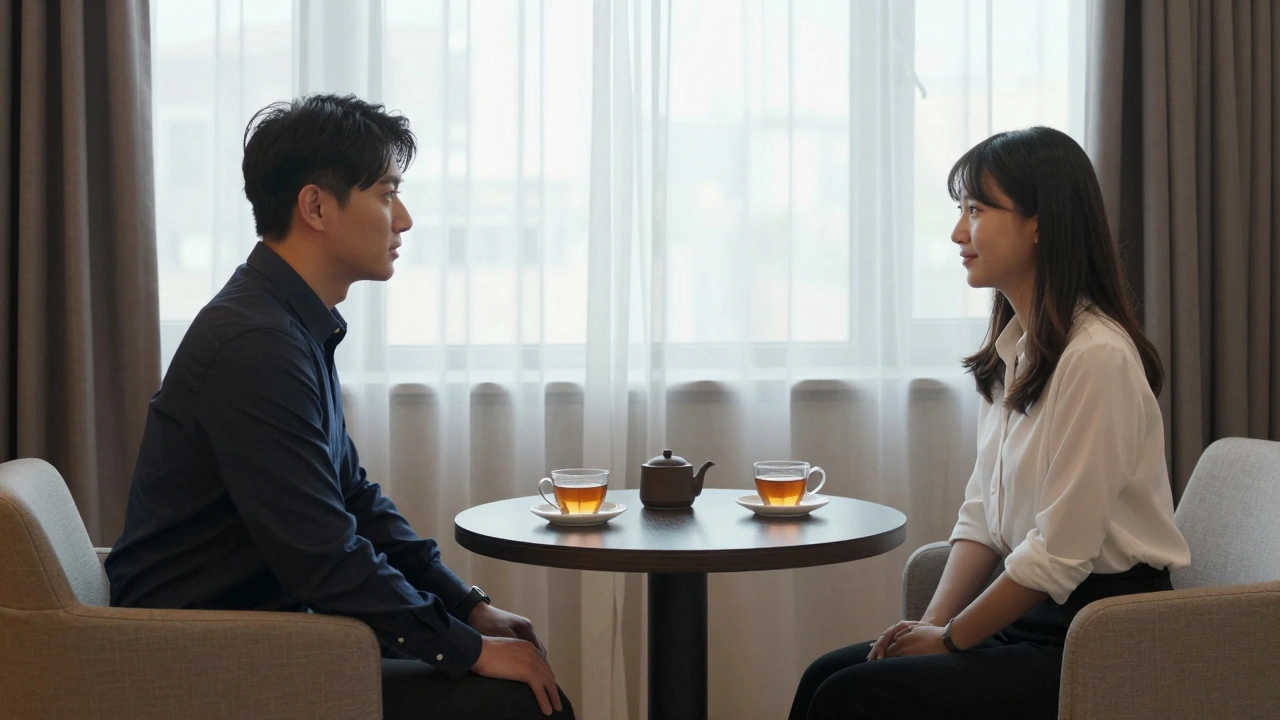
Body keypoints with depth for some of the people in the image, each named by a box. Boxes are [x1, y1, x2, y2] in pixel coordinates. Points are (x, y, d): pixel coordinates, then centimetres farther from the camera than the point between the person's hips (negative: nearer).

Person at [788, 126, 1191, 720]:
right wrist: (932, 622, -2)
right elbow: (982, 513, 11)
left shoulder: (1096, 358, -20)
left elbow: (1059, 554, -20)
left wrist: (951, 638, -10)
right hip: (1030, 616, 9)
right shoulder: (1012, 347, 10)